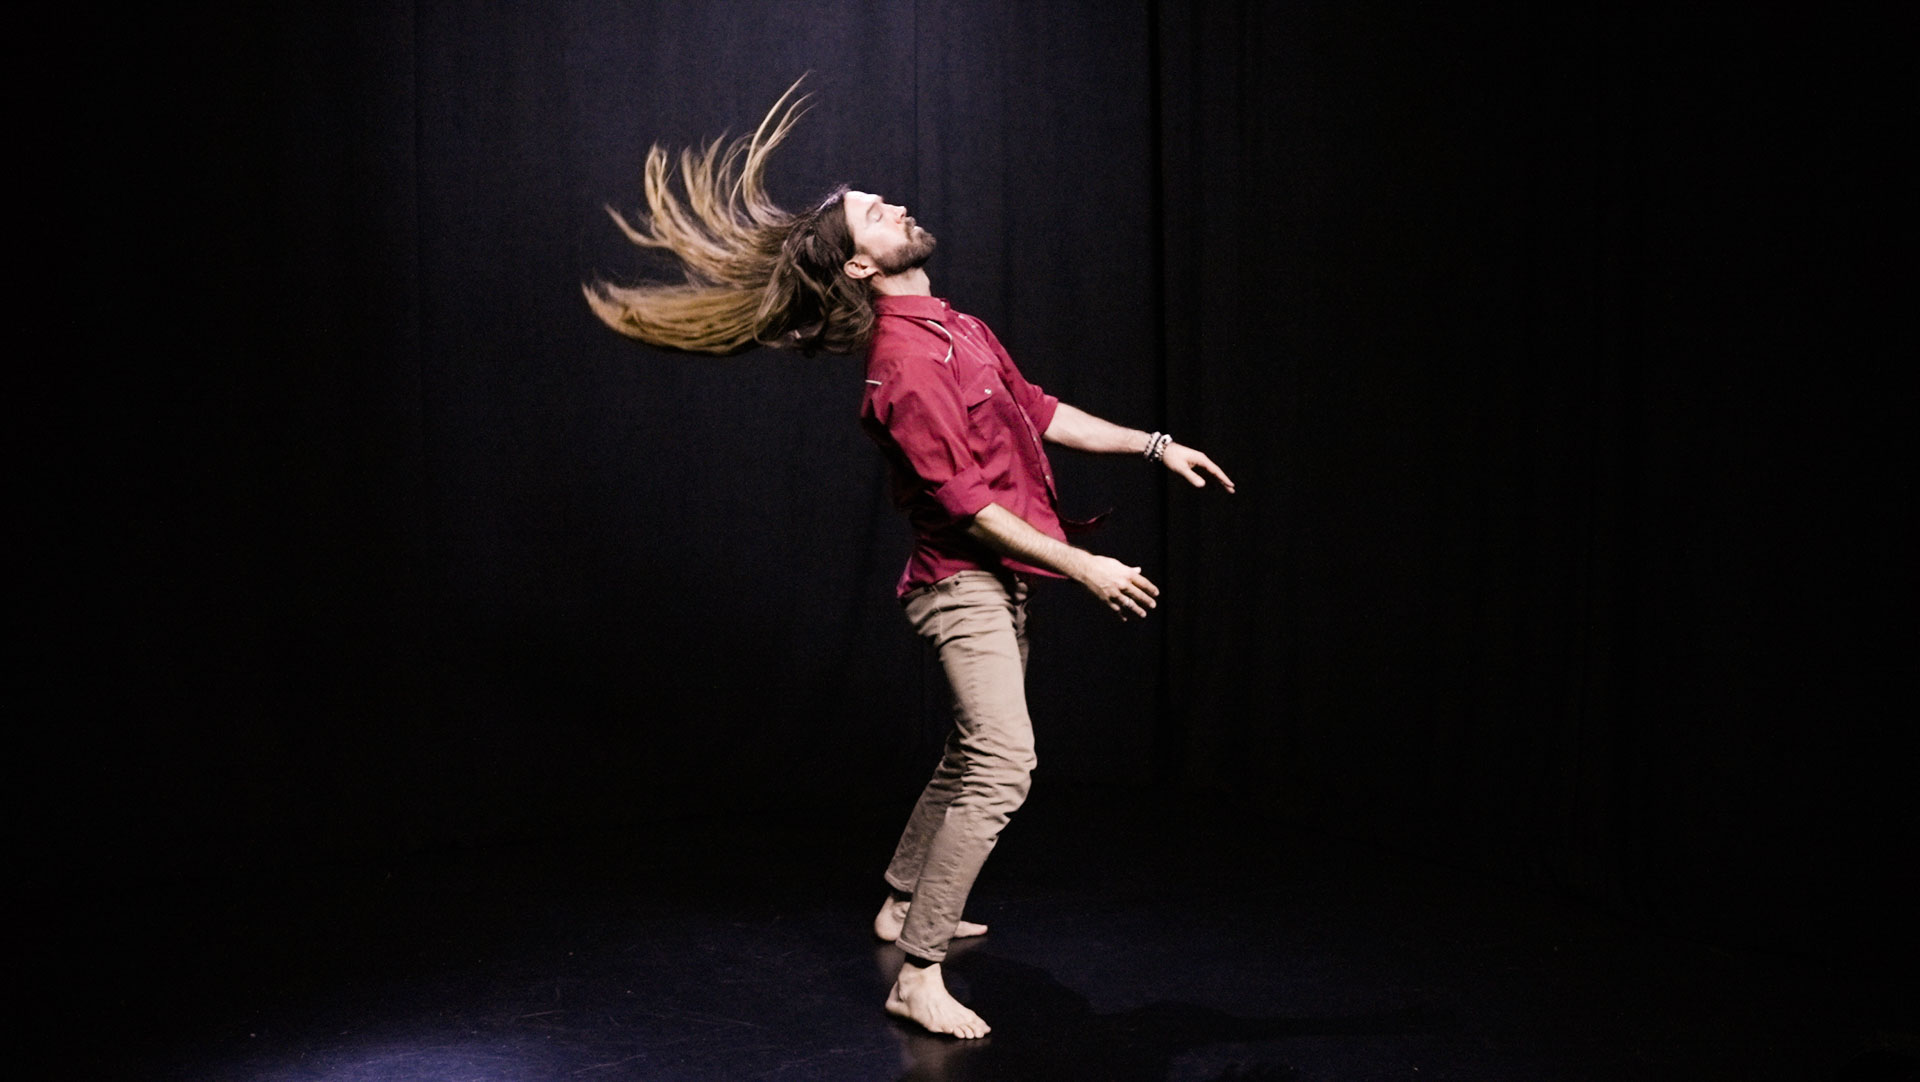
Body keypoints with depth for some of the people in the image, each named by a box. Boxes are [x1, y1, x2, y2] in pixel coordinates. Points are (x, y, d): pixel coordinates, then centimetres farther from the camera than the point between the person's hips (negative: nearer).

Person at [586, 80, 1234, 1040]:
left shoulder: (954, 327, 9)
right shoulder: (907, 365, -21)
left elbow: (1037, 412, 16)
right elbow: (968, 504, -23)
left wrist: (1154, 446, 13)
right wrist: (1084, 567, -20)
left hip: (1002, 581, 10)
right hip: (964, 583, -10)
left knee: (975, 754, 21)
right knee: (1003, 765, -17)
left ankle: (904, 905, 38)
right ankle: (919, 976, -12)